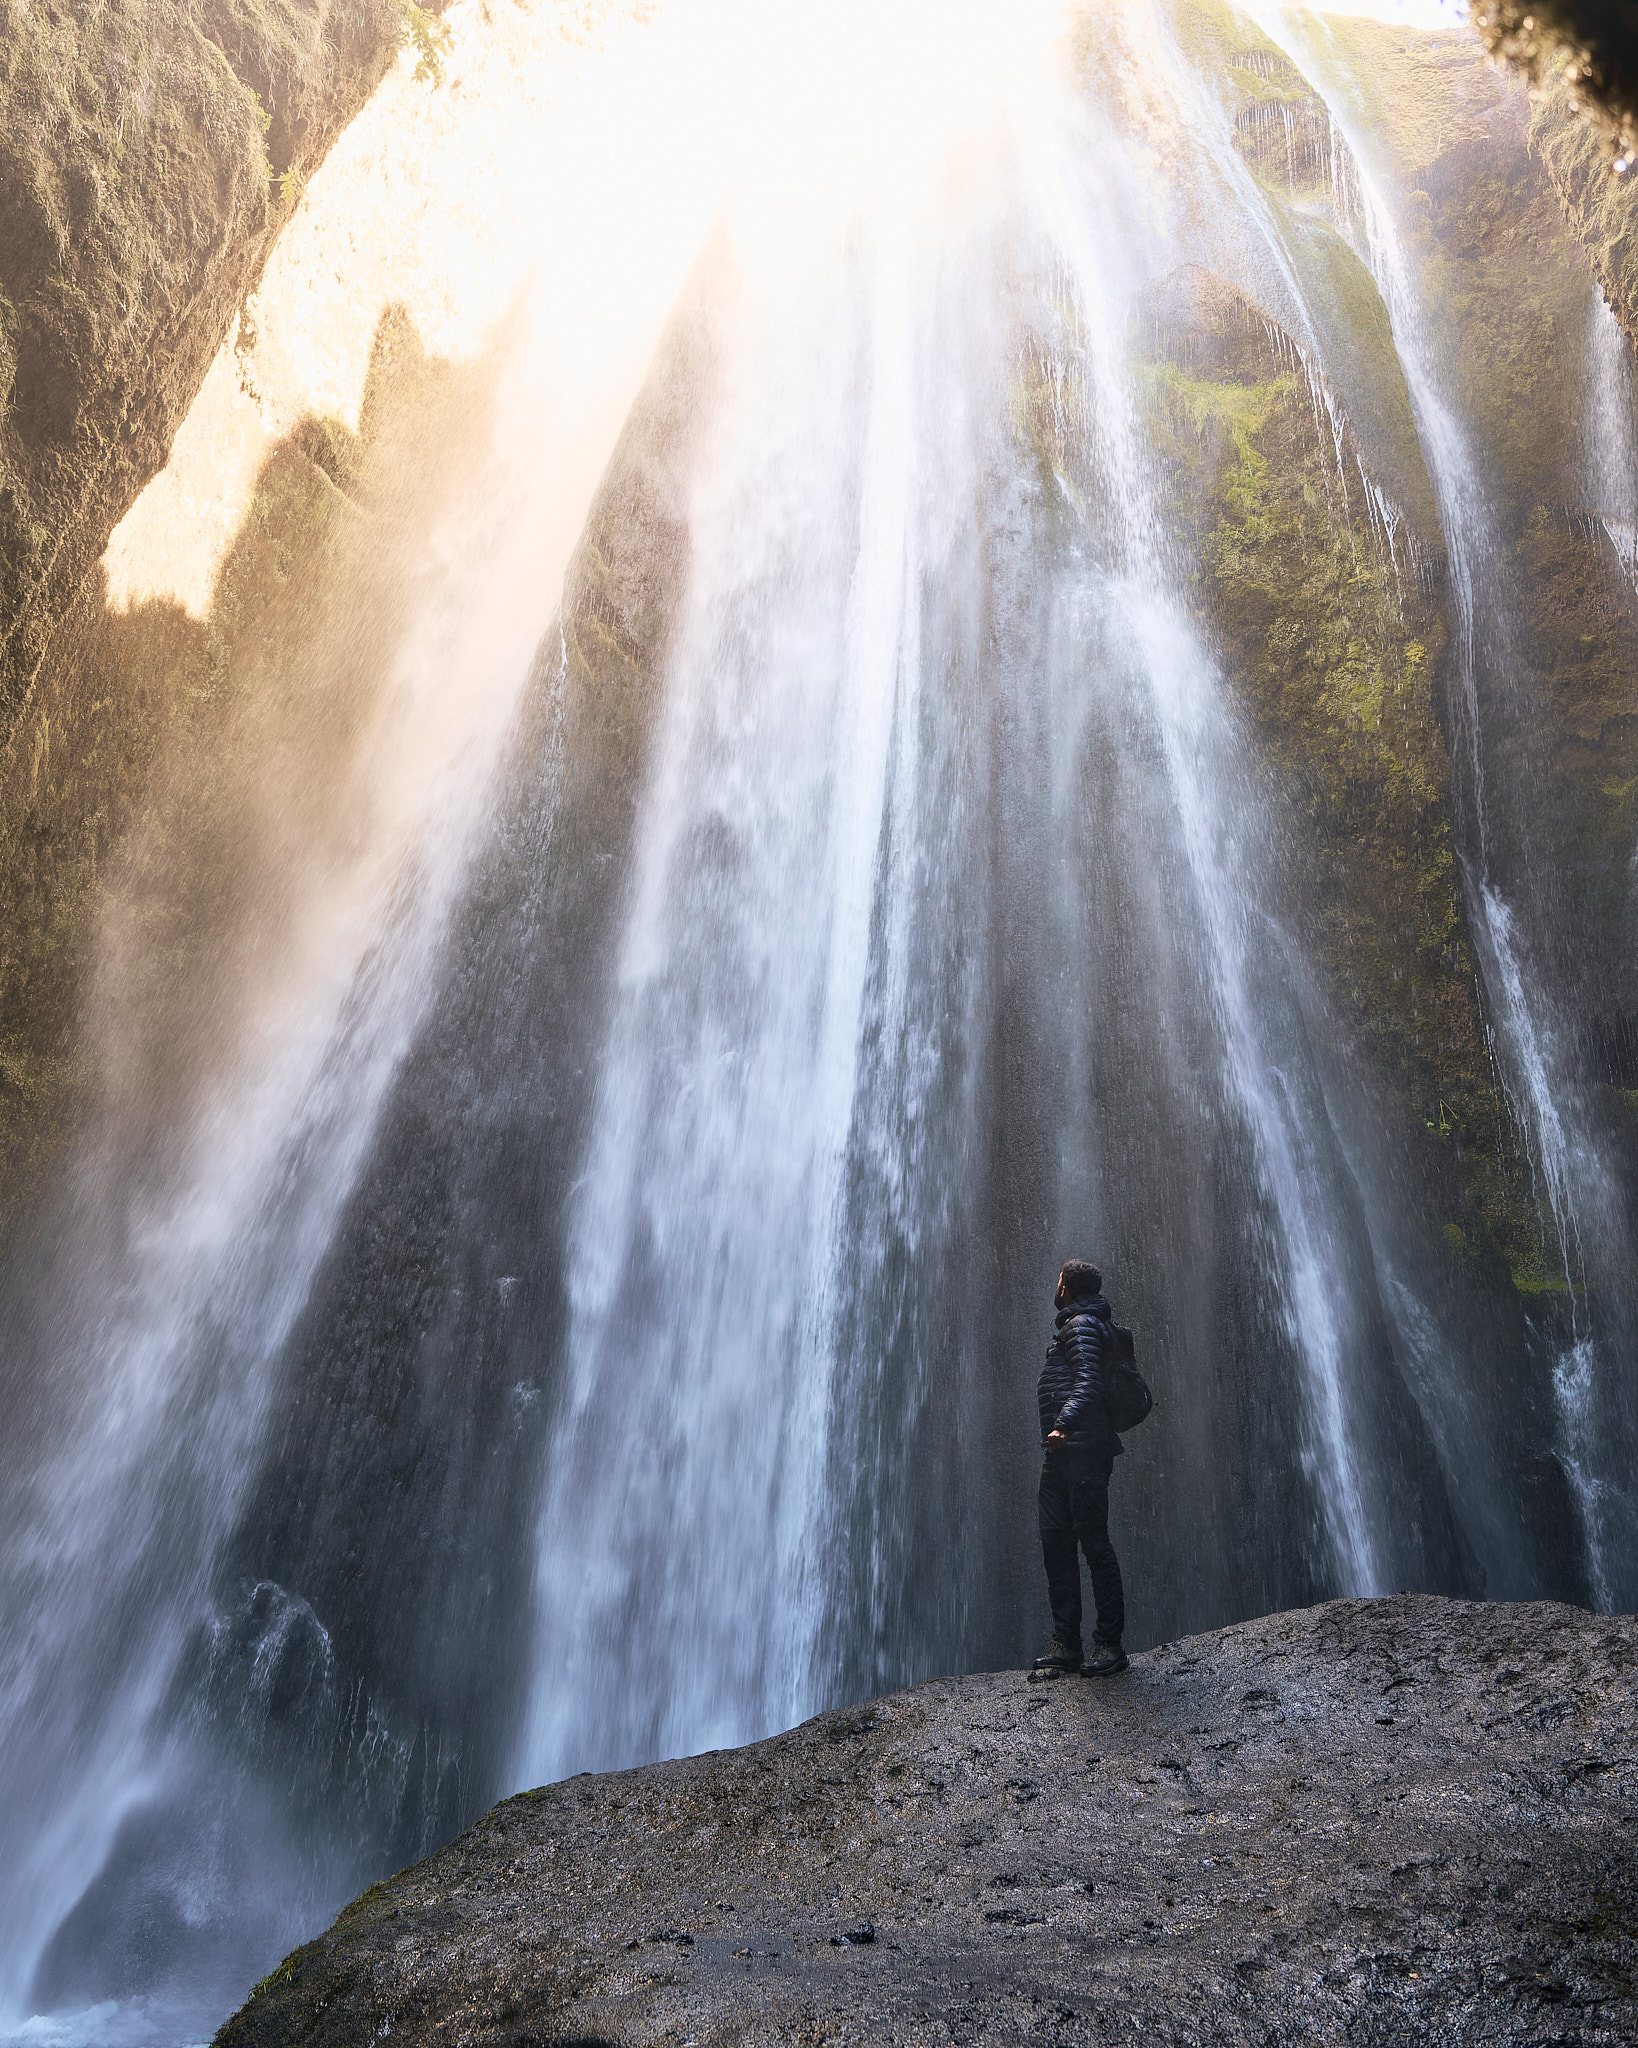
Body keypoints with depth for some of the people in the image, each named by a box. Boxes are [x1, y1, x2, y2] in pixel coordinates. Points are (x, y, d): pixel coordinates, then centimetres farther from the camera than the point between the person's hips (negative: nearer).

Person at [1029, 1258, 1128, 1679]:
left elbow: (1088, 1381, -21)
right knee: (1056, 1541, 5)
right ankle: (1065, 1642, 7)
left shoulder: (1082, 1325, -6)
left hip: (1082, 1450, -10)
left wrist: (1065, 1424, -35)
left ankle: (1110, 1642, -3)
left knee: (1093, 1541, -7)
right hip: (1061, 1454, 10)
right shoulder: (1079, 1324, 24)